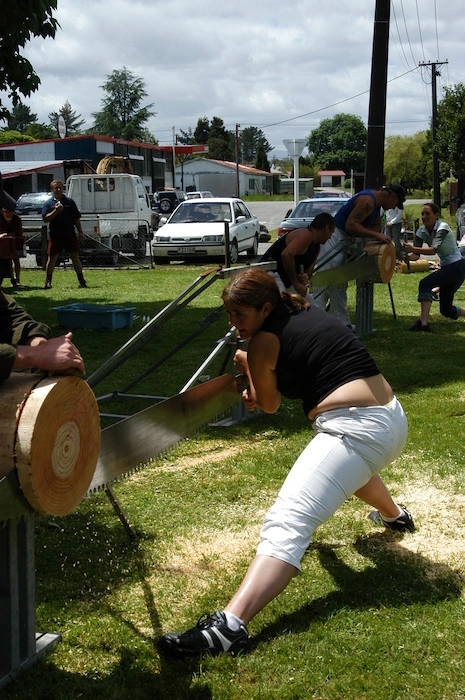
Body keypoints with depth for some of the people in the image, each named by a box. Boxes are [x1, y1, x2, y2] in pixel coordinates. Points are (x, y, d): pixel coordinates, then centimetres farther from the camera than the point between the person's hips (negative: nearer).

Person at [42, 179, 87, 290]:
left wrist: (80, 232, 6)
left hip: (70, 235, 1)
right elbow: (45, 219, -5)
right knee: (52, 258, 1)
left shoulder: (69, 201, 9)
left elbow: (76, 218, 11)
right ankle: (48, 282, 9)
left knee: (75, 257, 3)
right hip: (55, 236, -1)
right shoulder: (48, 203, 5)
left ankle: (81, 281, 9)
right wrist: (56, 211, -17)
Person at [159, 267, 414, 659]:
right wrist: (260, 386, 31)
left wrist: (248, 368, 27)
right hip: (393, 420, 9)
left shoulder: (264, 340, -5)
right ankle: (394, 515, 70)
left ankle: (230, 625, -40)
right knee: (353, 467, 45)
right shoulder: (307, 312, 16)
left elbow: (270, 406, 11)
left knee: (287, 524, -23)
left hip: (355, 428, -9)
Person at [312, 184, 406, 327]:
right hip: (334, 238, -11)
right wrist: (377, 235, -23)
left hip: (344, 240, 11)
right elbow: (350, 225, -26)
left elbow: (376, 226, 14)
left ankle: (343, 324, 16)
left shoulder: (376, 202, 12)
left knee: (339, 285, 11)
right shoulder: (368, 200, -20)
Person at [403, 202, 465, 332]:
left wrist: (413, 249, -47)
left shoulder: (443, 228, -19)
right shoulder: (422, 231, 0)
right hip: (445, 267, 8)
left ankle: (424, 323, -35)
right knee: (446, 310, 13)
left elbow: (434, 250, -34)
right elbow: (416, 255, -6)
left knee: (425, 283, -28)